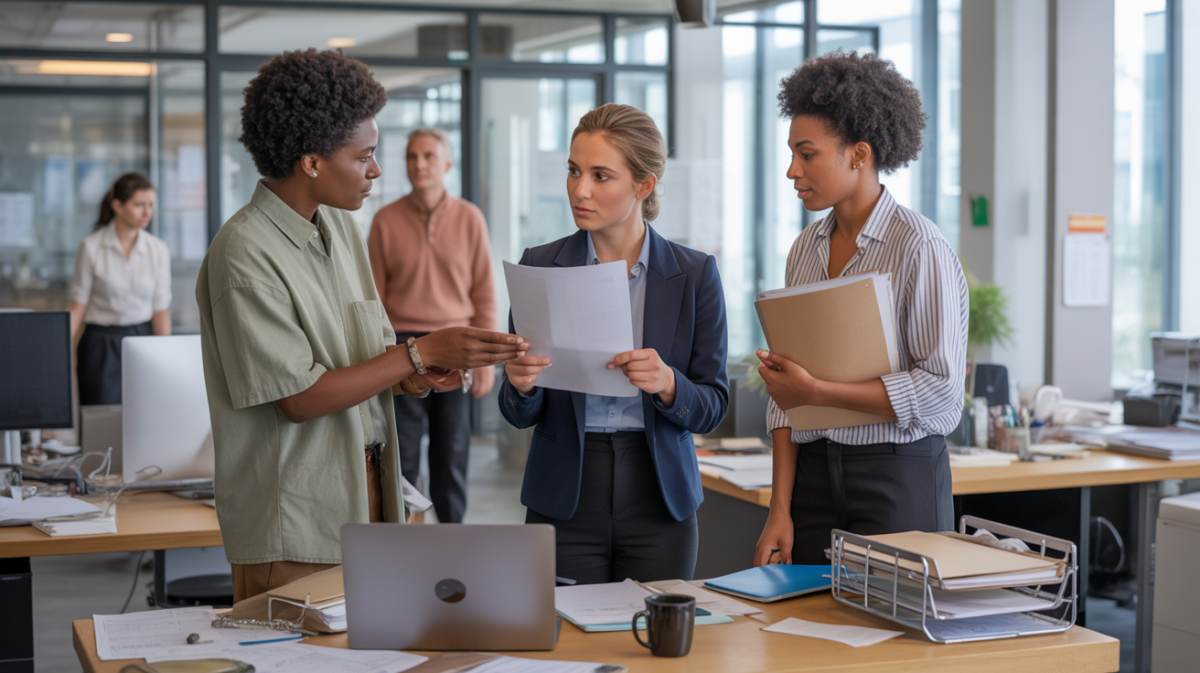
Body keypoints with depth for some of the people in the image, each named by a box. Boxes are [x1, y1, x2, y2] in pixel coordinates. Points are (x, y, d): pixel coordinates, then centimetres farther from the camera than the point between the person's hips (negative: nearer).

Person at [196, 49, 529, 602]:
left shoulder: (341, 227, 9)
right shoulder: (245, 255, -17)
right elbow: (301, 397, -19)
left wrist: (413, 375, -5)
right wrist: (419, 354, -16)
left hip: (365, 496, 8)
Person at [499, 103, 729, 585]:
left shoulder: (694, 274, -1)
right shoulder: (540, 267, 0)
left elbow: (711, 409, -1)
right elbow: (521, 415, 3)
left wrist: (667, 383, -20)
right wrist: (521, 384, -19)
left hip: (659, 497, 0)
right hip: (563, 501, 0)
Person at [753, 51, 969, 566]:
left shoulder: (920, 247, -10)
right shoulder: (806, 248, 9)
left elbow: (940, 389, -15)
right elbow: (786, 396, 9)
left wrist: (816, 392, -17)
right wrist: (781, 508, 2)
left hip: (899, 477, -5)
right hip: (813, 475, 5)